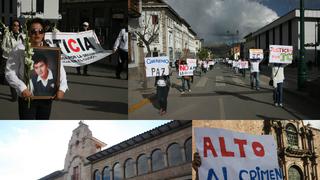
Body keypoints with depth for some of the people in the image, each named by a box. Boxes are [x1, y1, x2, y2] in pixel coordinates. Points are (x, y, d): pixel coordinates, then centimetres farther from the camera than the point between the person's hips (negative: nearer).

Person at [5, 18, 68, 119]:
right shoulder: (19, 50, -6)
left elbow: (60, 70, 4)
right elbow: (10, 73, -9)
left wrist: (62, 88, -12)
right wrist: (22, 88, -22)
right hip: (27, 97, -4)